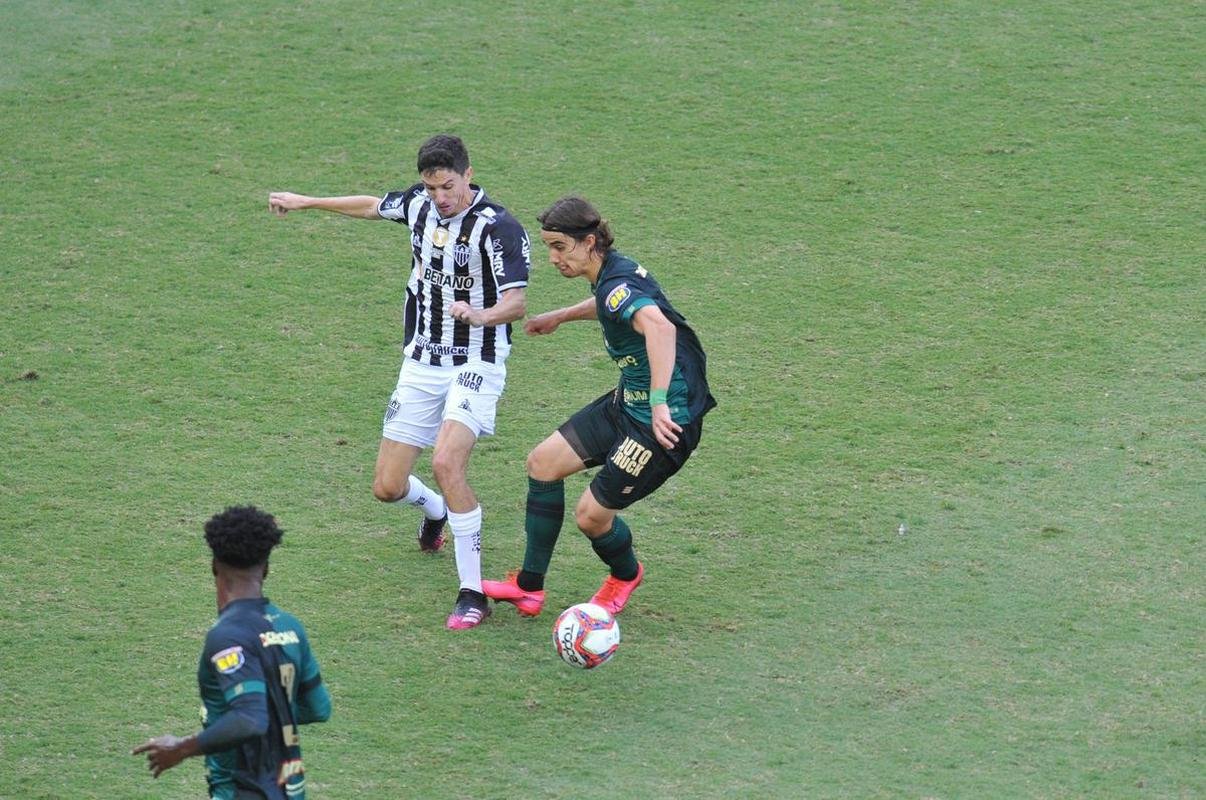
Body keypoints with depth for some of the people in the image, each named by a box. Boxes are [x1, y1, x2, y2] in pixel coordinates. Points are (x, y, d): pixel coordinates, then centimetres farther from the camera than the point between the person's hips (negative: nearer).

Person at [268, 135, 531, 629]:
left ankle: (472, 594, -18)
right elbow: (373, 205, 22)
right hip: (421, 362, 6)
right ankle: (435, 512, 43)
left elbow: (516, 301, -26)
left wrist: (482, 315, -48)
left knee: (447, 463, -29)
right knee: (387, 487, 4)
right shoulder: (419, 204, 1)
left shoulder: (497, 227, -18)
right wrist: (306, 202, 30)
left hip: (474, 365, -6)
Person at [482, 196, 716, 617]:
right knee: (543, 462, 10)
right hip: (627, 404, 10)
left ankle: (625, 575, 32)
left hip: (665, 422, -10)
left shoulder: (617, 284, -25)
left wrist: (660, 403, -49)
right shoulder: (611, 274, 5)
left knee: (592, 515, -3)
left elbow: (659, 325, -46)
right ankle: (529, 588, 17)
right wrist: (562, 316, 39)